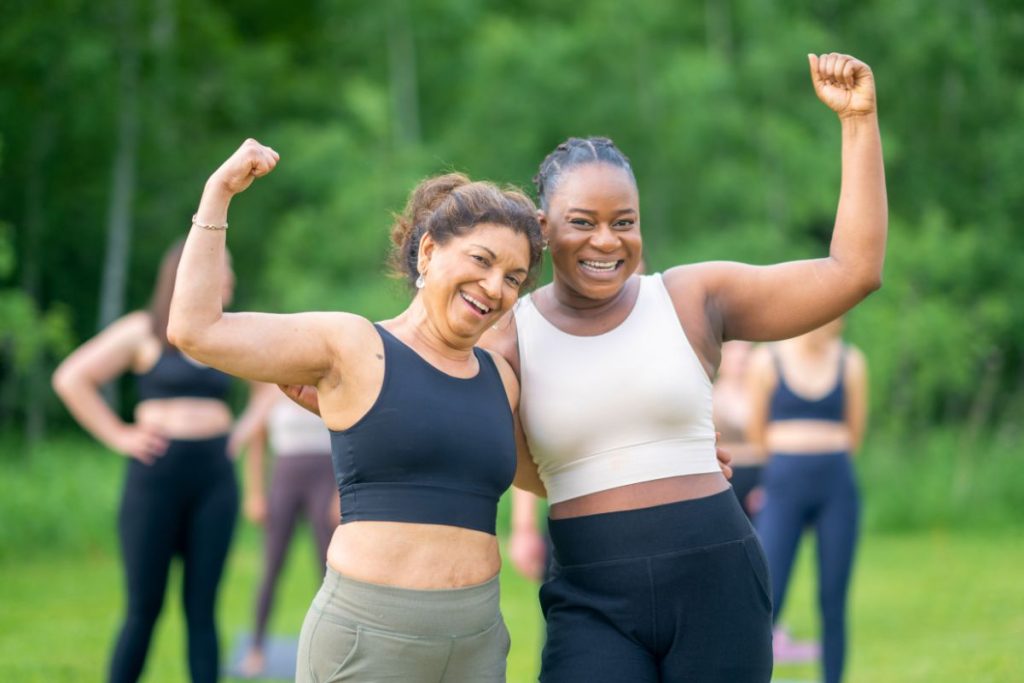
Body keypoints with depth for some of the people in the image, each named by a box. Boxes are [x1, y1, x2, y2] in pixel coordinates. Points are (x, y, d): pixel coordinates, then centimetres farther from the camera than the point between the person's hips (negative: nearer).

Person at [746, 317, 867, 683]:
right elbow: (757, 432, 7)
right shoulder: (767, 361, 0)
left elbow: (854, 433, 11)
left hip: (836, 487, 2)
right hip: (783, 488, -2)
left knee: (834, 604, 2)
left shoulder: (851, 361, 5)